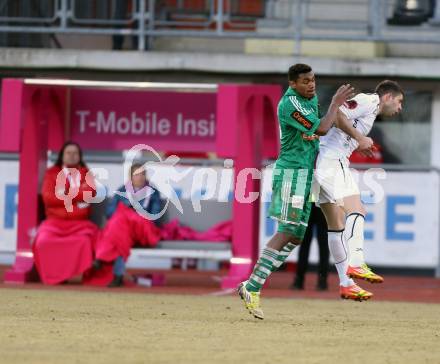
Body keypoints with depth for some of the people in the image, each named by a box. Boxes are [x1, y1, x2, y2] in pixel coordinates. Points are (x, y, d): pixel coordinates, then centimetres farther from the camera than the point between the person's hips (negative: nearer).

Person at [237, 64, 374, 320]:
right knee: (287, 232, -15)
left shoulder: (312, 98, 12)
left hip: (306, 173, 9)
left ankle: (252, 286, 4)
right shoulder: (289, 104, -17)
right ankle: (252, 288, -16)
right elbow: (321, 129, -20)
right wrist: (336, 104, -9)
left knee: (296, 236, 5)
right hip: (291, 172, -9)